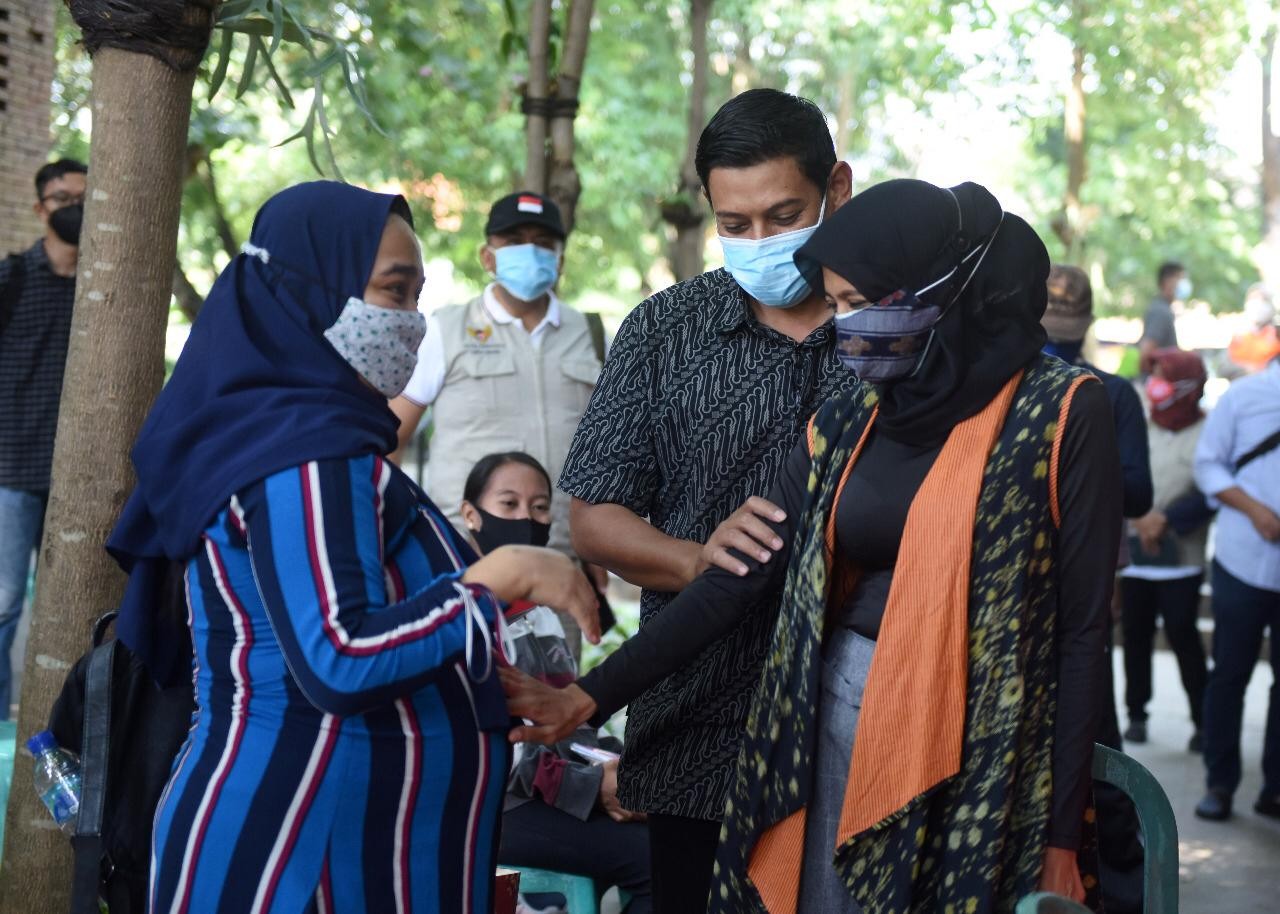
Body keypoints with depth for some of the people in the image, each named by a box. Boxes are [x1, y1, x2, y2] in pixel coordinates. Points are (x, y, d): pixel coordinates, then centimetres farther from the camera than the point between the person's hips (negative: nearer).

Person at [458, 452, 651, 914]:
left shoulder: (542, 614, 17)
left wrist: (614, 771, -5)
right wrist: (590, 785, -18)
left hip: (562, 788, 8)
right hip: (494, 804, -8)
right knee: (654, 855, -21)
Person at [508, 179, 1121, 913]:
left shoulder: (1060, 412, -8)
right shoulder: (844, 427, 7)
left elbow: (1082, 629, -7)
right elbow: (737, 579, 5)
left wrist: (1063, 837, -8)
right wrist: (594, 694, -2)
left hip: (976, 753, -4)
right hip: (835, 725, 4)